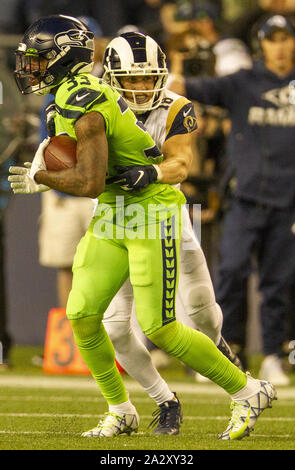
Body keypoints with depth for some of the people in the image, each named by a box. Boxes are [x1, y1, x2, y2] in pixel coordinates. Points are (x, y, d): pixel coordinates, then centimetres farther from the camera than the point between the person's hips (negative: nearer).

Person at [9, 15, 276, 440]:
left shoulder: (83, 105, -22)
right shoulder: (76, 91, 8)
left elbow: (91, 183, -26)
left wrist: (40, 178, -12)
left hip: (152, 216, -9)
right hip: (114, 215, 9)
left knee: (159, 329, -9)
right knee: (81, 315, 1)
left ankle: (248, 392, 5)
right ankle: (121, 411, 15)